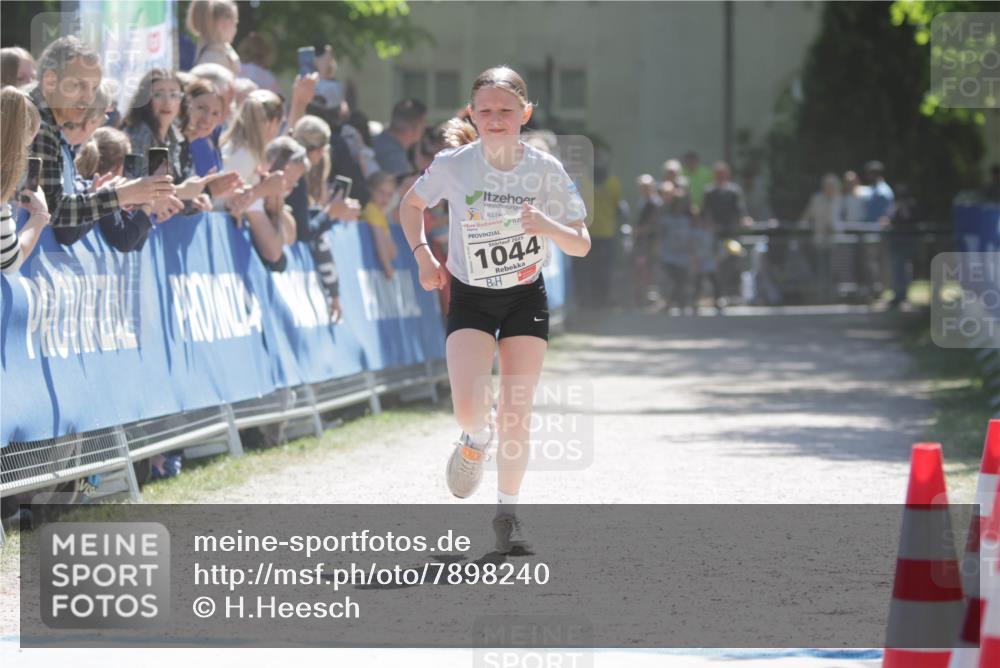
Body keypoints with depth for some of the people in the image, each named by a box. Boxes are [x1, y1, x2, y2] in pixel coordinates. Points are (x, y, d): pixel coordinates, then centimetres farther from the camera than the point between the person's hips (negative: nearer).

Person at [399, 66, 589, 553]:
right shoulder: (454, 164, -15)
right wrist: (423, 255, -10)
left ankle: (507, 508, 21)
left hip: (526, 298, 1)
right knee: (468, 409, -19)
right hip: (470, 299, -1)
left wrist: (548, 227, -29)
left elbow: (582, 245, -9)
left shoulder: (545, 169, -13)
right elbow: (410, 205, 5)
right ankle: (477, 440, 19)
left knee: (515, 416, -1)